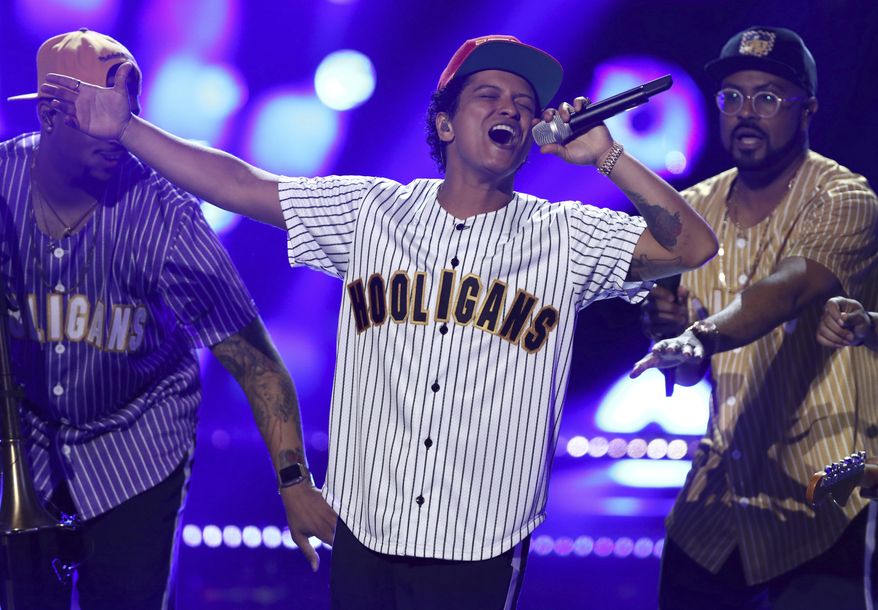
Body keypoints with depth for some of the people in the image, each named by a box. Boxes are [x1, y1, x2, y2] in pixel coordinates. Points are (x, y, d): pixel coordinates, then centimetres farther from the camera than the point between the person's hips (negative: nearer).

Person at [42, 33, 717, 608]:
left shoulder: (564, 237, 0)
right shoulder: (373, 212, 4)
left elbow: (693, 246, -9)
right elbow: (242, 187, 3)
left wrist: (605, 155, -16)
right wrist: (125, 127, -3)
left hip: (481, 551, -1)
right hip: (365, 531, 2)